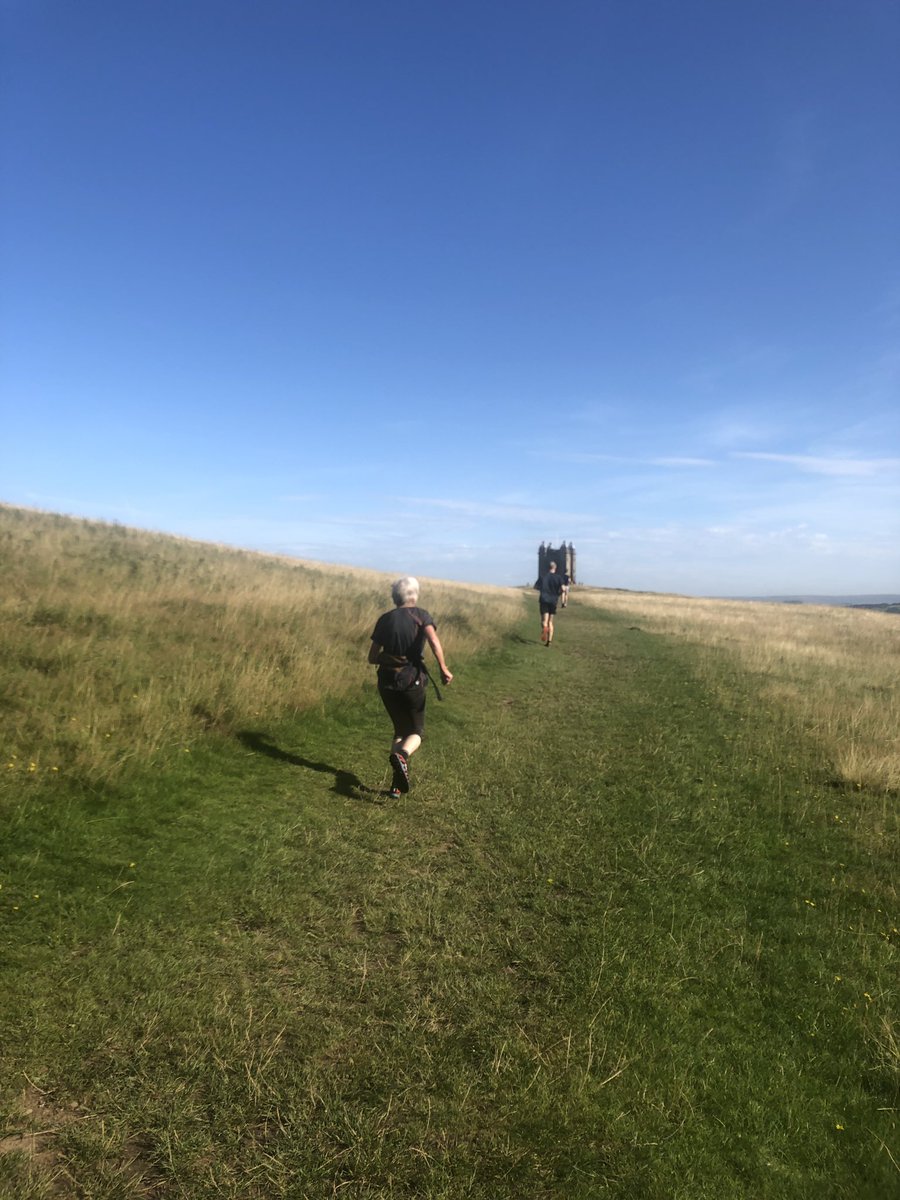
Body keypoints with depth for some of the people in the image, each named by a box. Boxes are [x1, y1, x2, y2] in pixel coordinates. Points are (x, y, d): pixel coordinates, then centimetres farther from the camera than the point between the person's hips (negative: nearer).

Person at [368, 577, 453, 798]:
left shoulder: (385, 619, 6)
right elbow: (434, 640, -22)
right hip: (412, 681, -3)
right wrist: (443, 668, -19)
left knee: (400, 729, 19)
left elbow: (372, 657, 5)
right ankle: (401, 755, -23)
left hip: (387, 682, 3)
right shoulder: (421, 615, -2)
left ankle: (397, 784, 9)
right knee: (416, 731, 12)